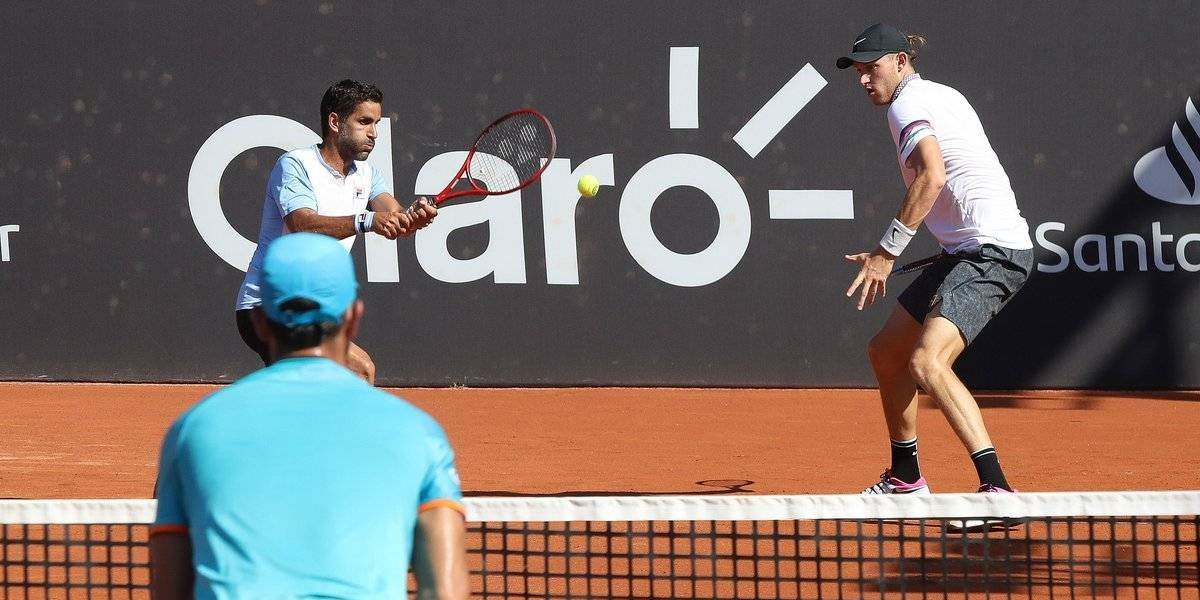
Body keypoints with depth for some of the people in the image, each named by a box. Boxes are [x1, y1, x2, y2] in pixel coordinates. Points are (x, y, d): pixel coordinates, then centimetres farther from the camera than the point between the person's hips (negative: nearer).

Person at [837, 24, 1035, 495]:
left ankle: (995, 487, -36)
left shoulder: (908, 104, -10)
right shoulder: (941, 95, 19)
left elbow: (933, 175, -27)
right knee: (885, 353, 19)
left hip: (992, 252, -11)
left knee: (927, 363, -28)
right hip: (966, 253, 11)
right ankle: (905, 478, 35)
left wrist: (887, 250, -25)